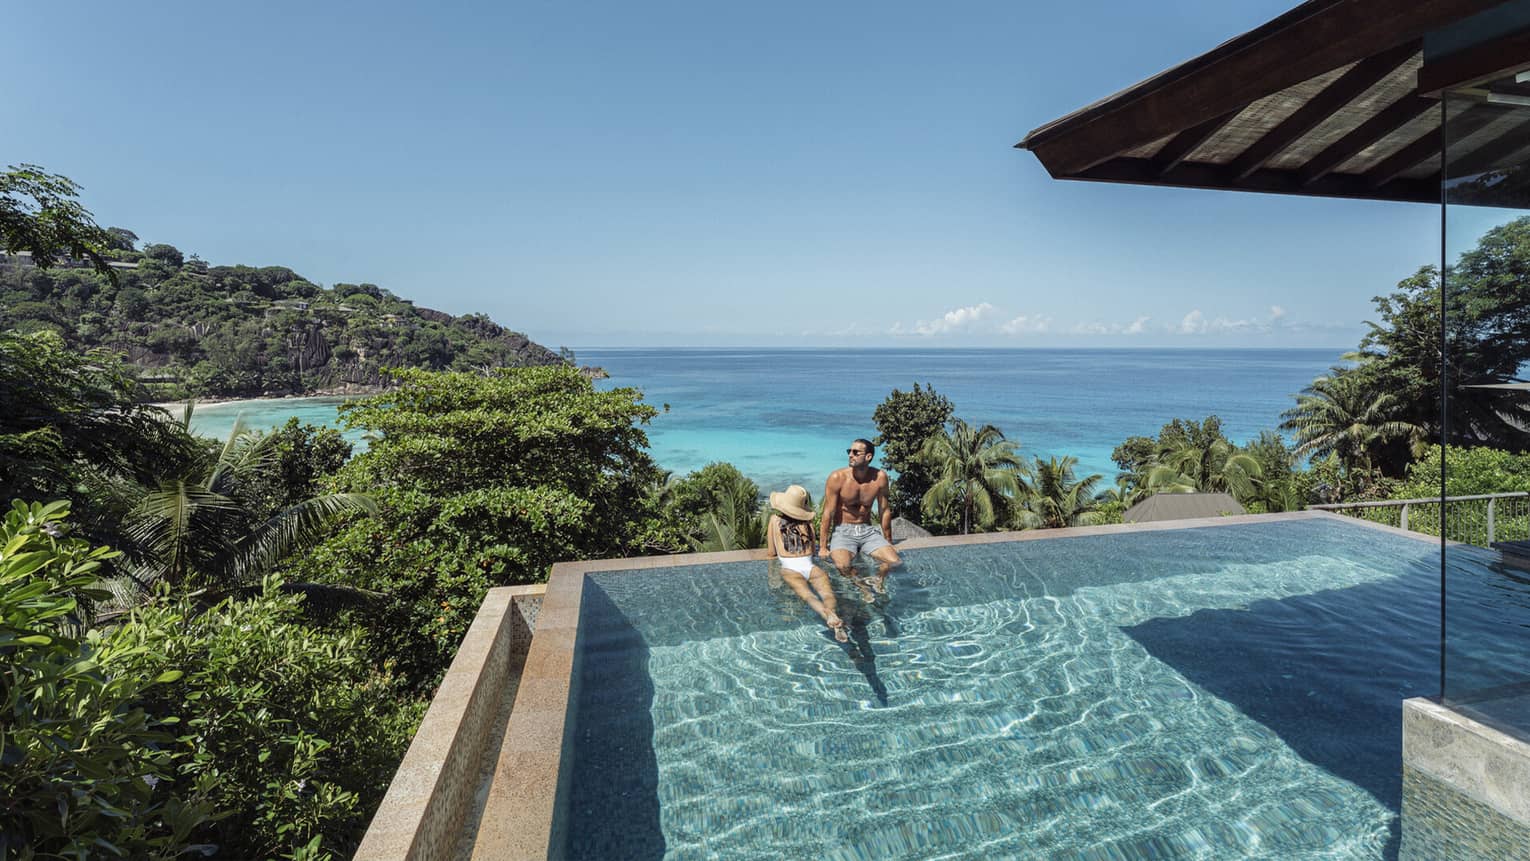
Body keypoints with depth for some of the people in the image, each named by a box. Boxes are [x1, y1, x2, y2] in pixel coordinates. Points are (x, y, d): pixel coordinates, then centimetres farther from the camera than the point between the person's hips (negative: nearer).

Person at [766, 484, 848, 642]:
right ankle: (834, 616, -54)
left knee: (807, 595, -24)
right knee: (827, 593, -19)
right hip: (810, 566, 2)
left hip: (790, 569, -1)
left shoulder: (775, 519, 18)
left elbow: (771, 553, 18)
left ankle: (829, 616, -56)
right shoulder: (807, 520, 22)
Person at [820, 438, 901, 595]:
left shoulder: (880, 477, -6)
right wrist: (823, 547, -9)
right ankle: (860, 586, 3)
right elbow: (828, 513, -10)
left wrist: (889, 543, 12)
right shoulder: (837, 478, -14)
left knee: (895, 562, -17)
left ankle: (878, 580, 17)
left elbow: (885, 511, 5)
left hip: (868, 531, 3)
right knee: (842, 565, -31)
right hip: (842, 531, -3)